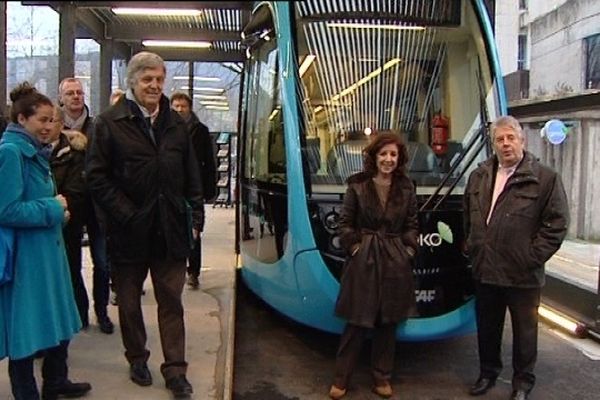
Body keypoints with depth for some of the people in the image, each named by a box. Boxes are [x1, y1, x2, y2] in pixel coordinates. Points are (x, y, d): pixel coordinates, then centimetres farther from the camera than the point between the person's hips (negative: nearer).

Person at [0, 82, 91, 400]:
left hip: (45, 250, 10)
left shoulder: (33, 151, 12)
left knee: (57, 321, 19)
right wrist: (53, 208, -14)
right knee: (26, 328, 5)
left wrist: (56, 209, 2)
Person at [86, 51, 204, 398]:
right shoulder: (110, 123, -3)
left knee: (171, 302, 7)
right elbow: (98, 176, -7)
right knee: (130, 301, 14)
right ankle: (137, 359, 33)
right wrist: (126, 214, -13)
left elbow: (191, 175, 9)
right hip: (130, 231, -2)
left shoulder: (176, 124, 8)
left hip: (170, 229, 2)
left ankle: (175, 369, 17)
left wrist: (196, 216, 3)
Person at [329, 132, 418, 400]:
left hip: (395, 261, 3)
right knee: (356, 322, 1)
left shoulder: (406, 188, 5)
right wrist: (354, 247, -8)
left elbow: (411, 225, 9)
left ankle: (382, 378, 25)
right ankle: (341, 378, 14)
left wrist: (408, 251, -1)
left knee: (388, 323, 10)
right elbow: (345, 222, 0)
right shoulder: (357, 185, -2)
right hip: (363, 260, -3)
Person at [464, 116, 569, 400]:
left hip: (523, 275, -4)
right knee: (487, 328, 17)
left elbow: (557, 224, -9)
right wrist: (472, 248, 11)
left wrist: (532, 257, -12)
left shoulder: (545, 178, -7)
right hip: (485, 270, 5)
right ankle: (488, 373, 37)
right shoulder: (478, 177, 9)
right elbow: (469, 217, 19)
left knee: (524, 330, 10)